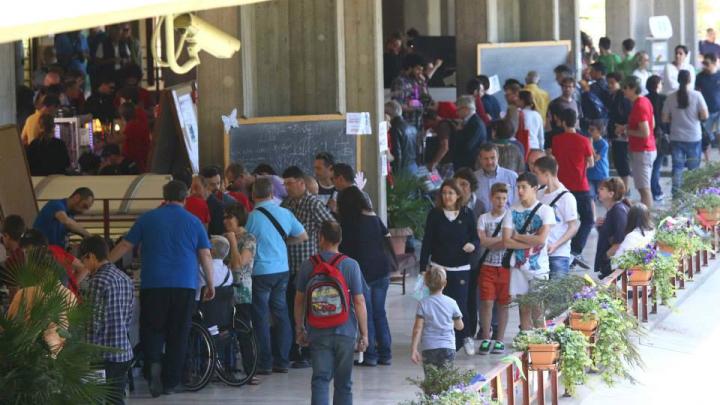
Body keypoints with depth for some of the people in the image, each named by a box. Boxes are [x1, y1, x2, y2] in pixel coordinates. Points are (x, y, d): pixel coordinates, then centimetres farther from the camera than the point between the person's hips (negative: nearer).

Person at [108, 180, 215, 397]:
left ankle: (154, 362, -19)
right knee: (178, 335, 8)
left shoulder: (148, 218, 5)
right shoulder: (193, 222, 6)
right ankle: (170, 383, 9)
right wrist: (211, 285, 13)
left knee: (152, 329, 9)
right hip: (185, 286, 1)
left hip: (153, 284, -1)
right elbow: (205, 255, 4)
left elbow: (125, 246, 7)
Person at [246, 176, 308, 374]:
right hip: (282, 270, 5)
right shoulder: (285, 213, 1)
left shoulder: (251, 217, -14)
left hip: (260, 272, -5)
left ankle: (264, 363, 4)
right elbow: (302, 236, 11)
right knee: (281, 314, 12)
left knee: (261, 318, 2)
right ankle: (282, 361, 15)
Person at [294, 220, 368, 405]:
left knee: (320, 379, -2)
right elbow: (359, 302, -6)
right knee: (343, 383, 11)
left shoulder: (308, 266, -1)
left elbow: (299, 301, 5)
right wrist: (364, 334, 0)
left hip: (318, 333, 0)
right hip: (345, 332, 0)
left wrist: (299, 329, 16)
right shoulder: (351, 265, -6)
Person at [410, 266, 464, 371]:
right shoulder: (451, 303, -1)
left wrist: (414, 349, -5)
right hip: (448, 348, 1)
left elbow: (418, 328, -8)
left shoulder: (423, 304, -5)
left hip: (429, 348, -1)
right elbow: (460, 326, 11)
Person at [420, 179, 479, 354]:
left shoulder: (467, 214, 1)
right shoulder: (435, 214, 2)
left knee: (460, 305, -7)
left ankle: (463, 337, 19)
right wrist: (423, 267, -1)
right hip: (438, 267, 1)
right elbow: (427, 242, 3)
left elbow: (476, 238, 5)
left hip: (461, 269, -1)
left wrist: (472, 245, -20)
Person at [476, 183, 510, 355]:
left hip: (505, 266, -1)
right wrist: (503, 239, -7)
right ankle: (486, 339, 4)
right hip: (488, 265, 1)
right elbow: (483, 241, -5)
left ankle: (499, 340, 11)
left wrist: (491, 242, -7)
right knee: (487, 302, -4)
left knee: (503, 304, 4)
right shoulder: (484, 218, 7)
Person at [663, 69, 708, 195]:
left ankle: (676, 192, 0)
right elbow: (704, 116, -11)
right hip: (693, 137, -2)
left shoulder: (671, 97, -3)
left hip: (676, 137, 2)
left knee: (677, 166, 5)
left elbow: (664, 119, 0)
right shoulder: (696, 95, -9)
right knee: (693, 168, 11)